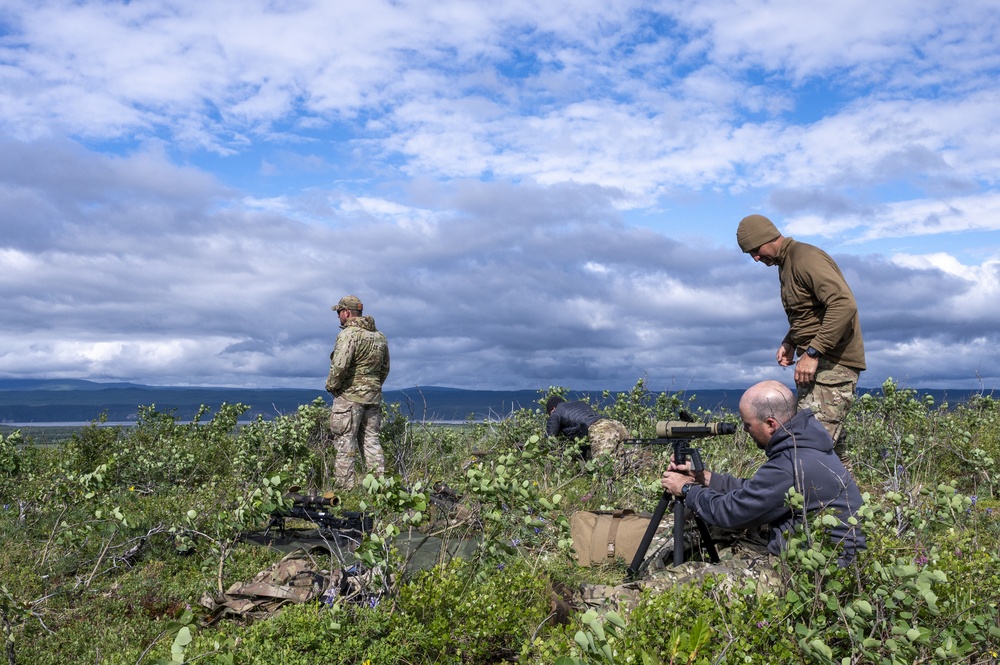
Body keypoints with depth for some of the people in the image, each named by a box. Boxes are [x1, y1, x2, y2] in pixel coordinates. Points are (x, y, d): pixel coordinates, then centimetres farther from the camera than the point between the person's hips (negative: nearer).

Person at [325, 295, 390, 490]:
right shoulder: (379, 336, 13)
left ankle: (345, 486, -1)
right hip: (373, 397, 8)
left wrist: (331, 386, -7)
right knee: (371, 440, 11)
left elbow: (340, 366, -21)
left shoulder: (348, 334, -13)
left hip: (350, 395, -7)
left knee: (345, 443, -2)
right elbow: (385, 368, 18)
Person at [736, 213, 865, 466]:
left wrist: (812, 353, -26)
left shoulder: (806, 258, -14)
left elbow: (844, 304, -25)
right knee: (830, 445, 11)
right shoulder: (785, 265, 17)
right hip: (817, 363, 10)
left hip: (833, 363, -10)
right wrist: (790, 343, 11)